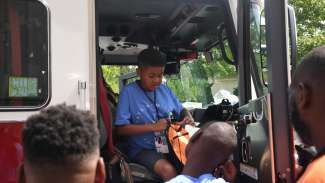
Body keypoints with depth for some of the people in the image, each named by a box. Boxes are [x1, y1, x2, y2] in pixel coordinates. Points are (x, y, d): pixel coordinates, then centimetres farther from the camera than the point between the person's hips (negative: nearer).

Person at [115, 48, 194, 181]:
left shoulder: (165, 90, 8)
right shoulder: (128, 92, -9)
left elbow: (181, 110, 21)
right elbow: (121, 128, -13)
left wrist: (188, 117, -2)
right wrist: (153, 127, -17)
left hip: (170, 145, 5)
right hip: (143, 150, -5)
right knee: (168, 170, -31)